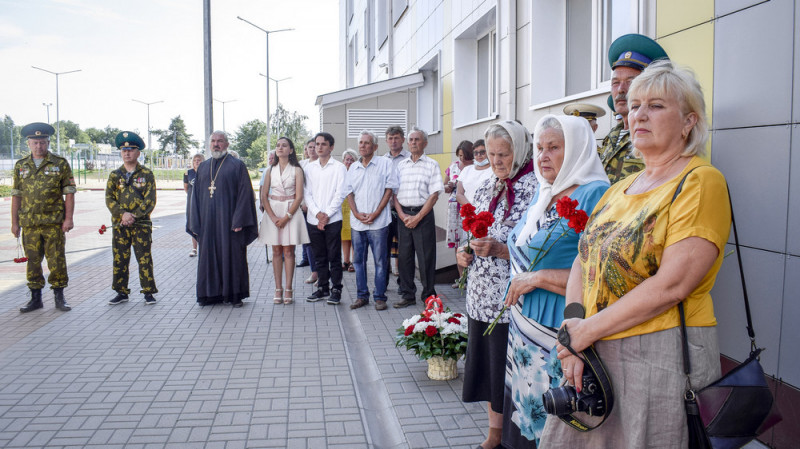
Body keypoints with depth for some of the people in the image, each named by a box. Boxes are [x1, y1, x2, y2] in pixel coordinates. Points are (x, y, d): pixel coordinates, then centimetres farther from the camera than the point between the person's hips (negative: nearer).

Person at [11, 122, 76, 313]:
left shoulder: (60, 164, 0)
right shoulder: (21, 166, 9)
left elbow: (69, 193, -1)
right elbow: (16, 195, 11)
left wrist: (69, 218, -8)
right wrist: (15, 222, 7)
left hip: (54, 223, -3)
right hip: (29, 224, 3)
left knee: (57, 260, 0)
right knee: (33, 261, 8)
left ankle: (59, 297, 12)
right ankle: (35, 298, 19)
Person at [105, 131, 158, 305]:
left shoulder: (147, 174, 1)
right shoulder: (115, 175, 9)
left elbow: (150, 200, -6)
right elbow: (109, 199, 3)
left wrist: (134, 216, -15)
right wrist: (123, 214, -14)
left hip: (142, 224, -3)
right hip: (119, 225, 3)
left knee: (145, 259, 0)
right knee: (119, 260, 7)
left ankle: (148, 293, 8)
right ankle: (122, 293, 17)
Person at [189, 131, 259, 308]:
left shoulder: (237, 166, -1)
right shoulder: (203, 167, 14)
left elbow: (245, 193, -7)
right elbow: (196, 195, 15)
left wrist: (238, 220, -15)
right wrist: (196, 223, 7)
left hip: (229, 219, -4)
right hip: (208, 221, 5)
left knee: (232, 255, 0)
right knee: (209, 256, 7)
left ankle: (234, 294, 10)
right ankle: (212, 294, 17)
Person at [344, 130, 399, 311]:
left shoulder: (385, 164, 0)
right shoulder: (353, 167, 13)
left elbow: (389, 190, -4)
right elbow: (349, 193, 12)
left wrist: (375, 214, -12)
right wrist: (357, 213, -5)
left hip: (378, 222, -4)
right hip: (357, 222, 5)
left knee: (380, 261, 1)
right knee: (358, 260, 9)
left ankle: (380, 297, 10)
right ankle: (362, 296, 19)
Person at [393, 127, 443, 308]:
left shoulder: (432, 165, 1)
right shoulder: (401, 165, 12)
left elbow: (434, 195, -6)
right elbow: (394, 193, 10)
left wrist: (418, 217, -11)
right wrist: (402, 215, -5)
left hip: (423, 214, -4)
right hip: (403, 215, 4)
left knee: (426, 257, -1)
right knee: (404, 256, 6)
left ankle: (429, 296, 11)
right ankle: (408, 295, 16)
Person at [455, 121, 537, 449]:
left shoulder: (533, 189, -10)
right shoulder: (486, 187, 12)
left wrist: (499, 250, -22)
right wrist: (464, 252, 4)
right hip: (481, 296, 7)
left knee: (510, 368, 2)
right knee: (486, 363, 16)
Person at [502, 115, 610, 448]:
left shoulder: (595, 196, -15)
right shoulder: (542, 193, 12)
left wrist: (537, 278, -20)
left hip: (558, 336, -8)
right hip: (524, 327, 8)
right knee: (523, 412, 16)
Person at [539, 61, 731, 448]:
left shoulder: (701, 181, -10)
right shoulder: (620, 189, 14)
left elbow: (671, 285, -20)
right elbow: (582, 265, 9)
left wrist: (587, 330, -15)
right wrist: (572, 342, -7)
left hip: (662, 355, -7)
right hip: (595, 353, 7)